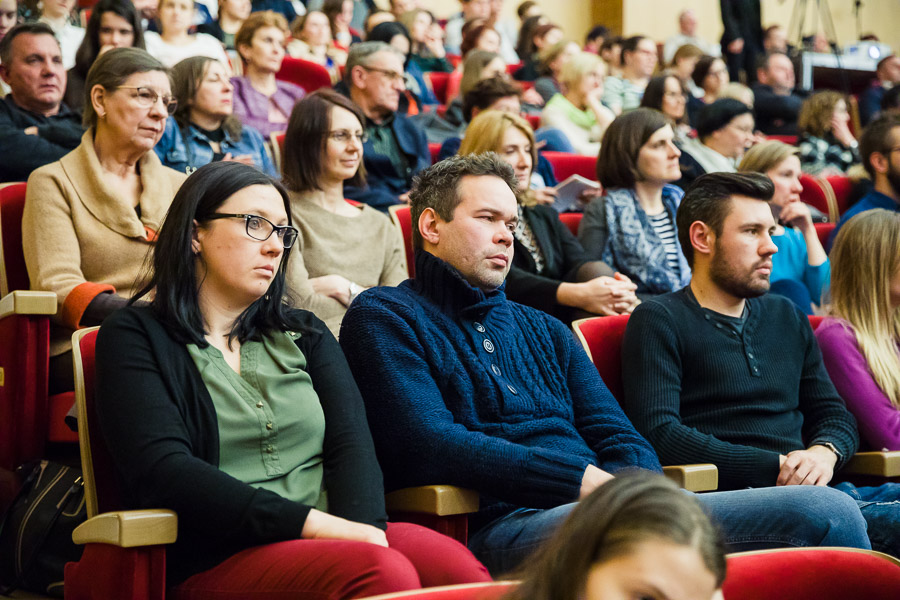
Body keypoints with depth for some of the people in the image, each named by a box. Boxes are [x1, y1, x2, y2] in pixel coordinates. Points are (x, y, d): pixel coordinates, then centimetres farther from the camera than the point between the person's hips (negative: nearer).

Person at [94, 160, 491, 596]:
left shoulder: (304, 335, 22)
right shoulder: (133, 338, 7)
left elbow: (351, 441, 7)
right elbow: (163, 472, -9)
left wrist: (364, 529, -16)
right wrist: (318, 524, -16)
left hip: (342, 539, 5)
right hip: (219, 556, -5)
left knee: (457, 565, -29)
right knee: (383, 572, -34)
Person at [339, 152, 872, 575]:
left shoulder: (542, 329, 30)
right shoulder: (384, 317, 8)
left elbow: (620, 438, 21)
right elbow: (428, 445, -8)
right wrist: (583, 479, -13)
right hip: (505, 523, -7)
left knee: (828, 511, -17)